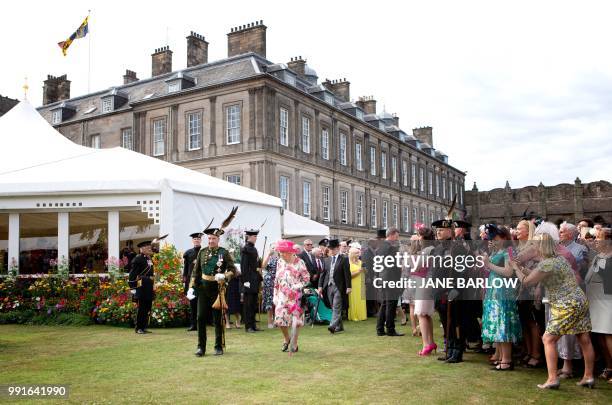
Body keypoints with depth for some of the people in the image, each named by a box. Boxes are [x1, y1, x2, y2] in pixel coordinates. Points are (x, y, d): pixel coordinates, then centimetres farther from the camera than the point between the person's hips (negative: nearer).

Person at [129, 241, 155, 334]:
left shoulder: (149, 259, 16)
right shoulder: (138, 259, -10)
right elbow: (132, 274, -13)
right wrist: (133, 287, -16)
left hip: (149, 287, 8)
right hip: (141, 287, -8)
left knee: (148, 308, 11)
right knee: (141, 308, -3)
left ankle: (144, 327, 19)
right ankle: (139, 328, 5)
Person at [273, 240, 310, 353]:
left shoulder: (299, 262, -6)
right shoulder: (280, 262, 8)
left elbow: (306, 278, -3)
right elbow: (276, 280, 13)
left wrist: (297, 287, -14)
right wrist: (275, 295, 10)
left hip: (295, 295, -4)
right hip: (282, 295, 4)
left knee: (295, 319, -3)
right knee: (279, 318, -2)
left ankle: (294, 344, 10)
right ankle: (287, 339, 25)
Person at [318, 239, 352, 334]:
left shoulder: (344, 259, -2)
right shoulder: (326, 260, 14)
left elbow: (347, 274, -7)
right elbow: (323, 274, 14)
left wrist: (348, 287, -12)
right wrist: (320, 286, 5)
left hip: (338, 287, -5)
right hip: (328, 286, 6)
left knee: (336, 308, -10)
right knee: (333, 308, 9)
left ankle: (333, 326, -16)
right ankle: (339, 327, 18)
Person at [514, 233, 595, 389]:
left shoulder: (547, 264, -17)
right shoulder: (559, 258, 12)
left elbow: (525, 281, -9)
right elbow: (543, 277, 22)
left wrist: (516, 268, 7)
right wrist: (526, 271, 20)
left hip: (567, 306, -10)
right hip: (580, 301, 10)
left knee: (548, 339, -4)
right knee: (585, 340, 13)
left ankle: (552, 379, -5)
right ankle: (588, 377, 21)